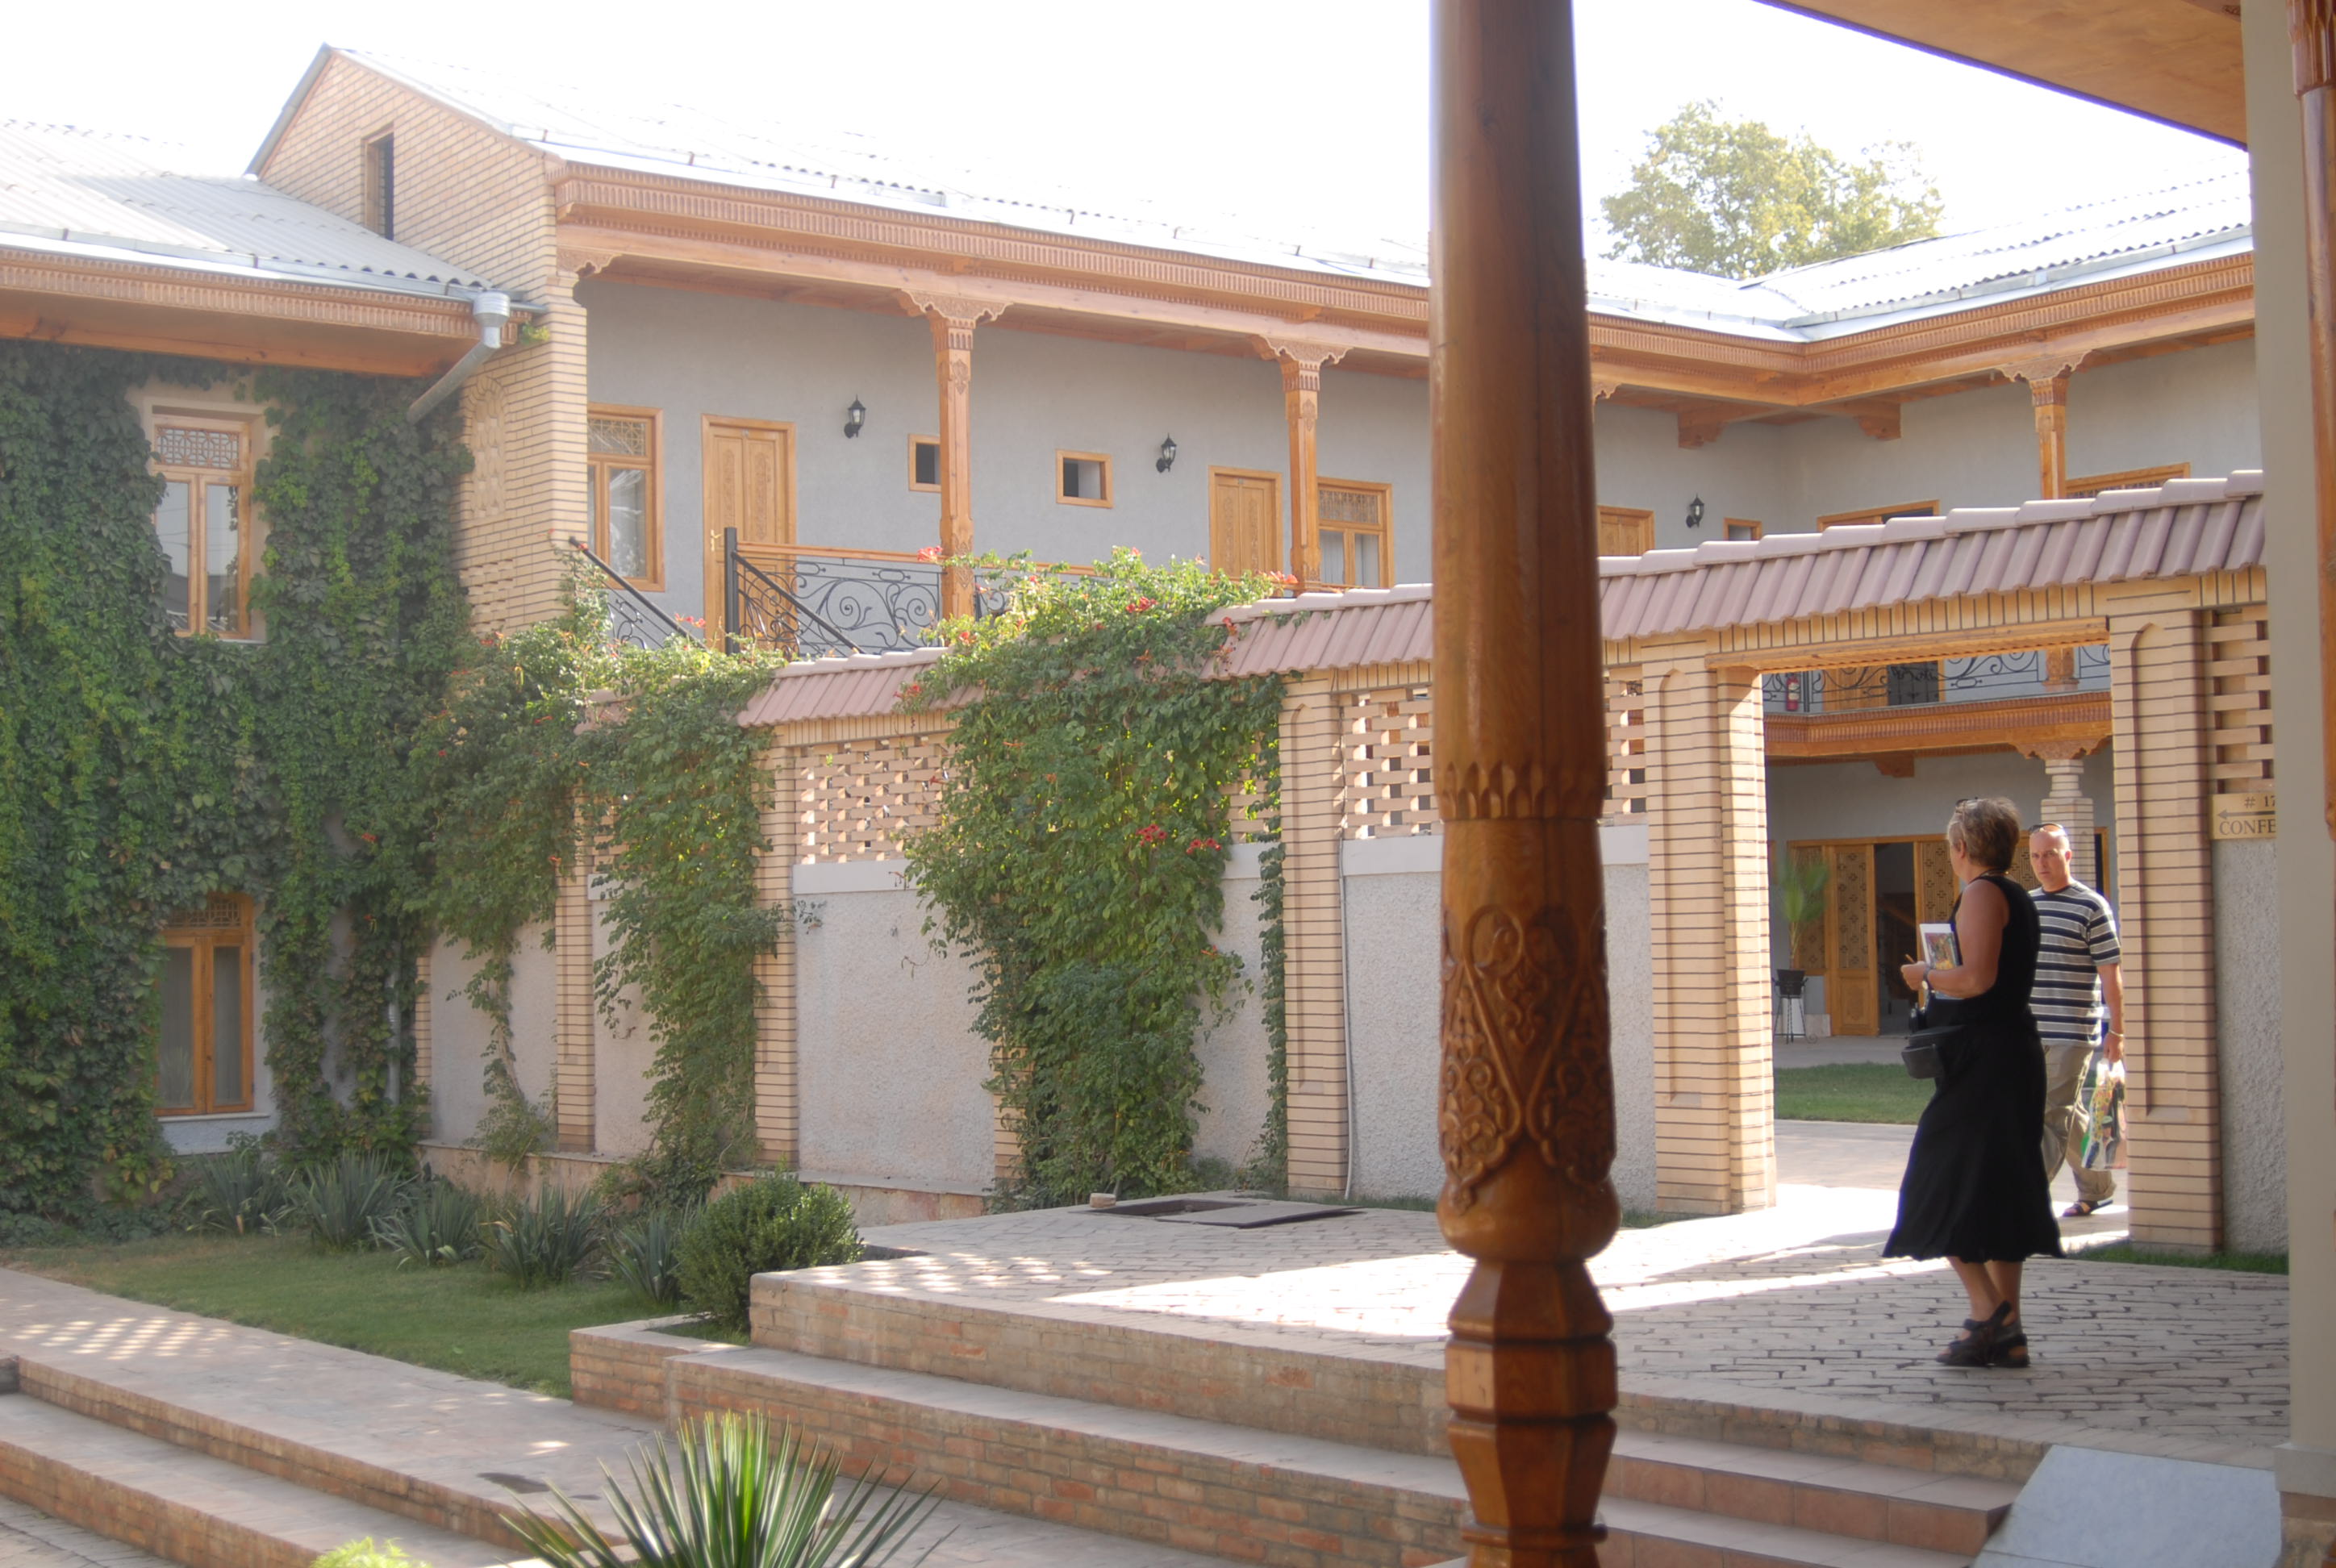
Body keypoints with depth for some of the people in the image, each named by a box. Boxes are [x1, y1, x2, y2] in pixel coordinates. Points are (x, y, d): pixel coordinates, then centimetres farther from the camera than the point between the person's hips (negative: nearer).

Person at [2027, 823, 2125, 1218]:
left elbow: (2111, 973, -6)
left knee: (2053, 1116, -9)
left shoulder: (2091, 907, -5)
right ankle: (2097, 1188, 28)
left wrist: (2116, 1030, -8)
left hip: (2072, 1032, -6)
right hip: (2029, 1033, 6)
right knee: (2064, 1113, 13)